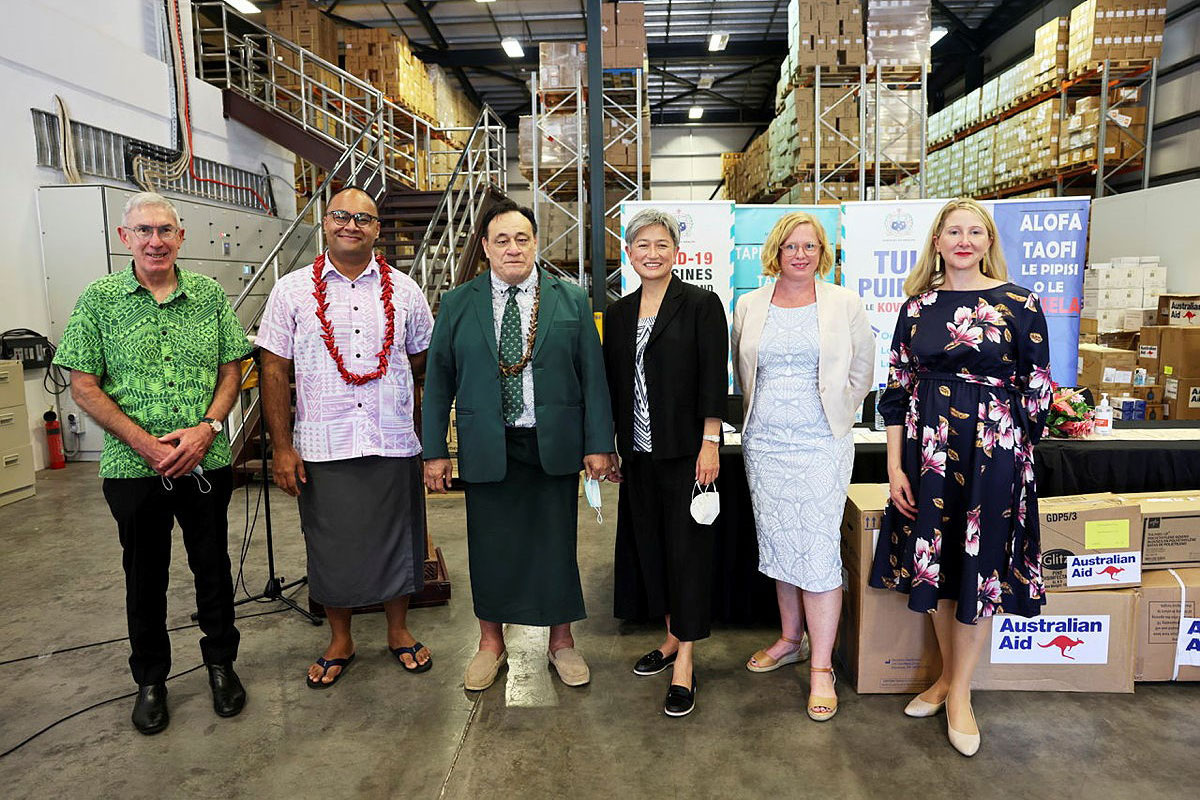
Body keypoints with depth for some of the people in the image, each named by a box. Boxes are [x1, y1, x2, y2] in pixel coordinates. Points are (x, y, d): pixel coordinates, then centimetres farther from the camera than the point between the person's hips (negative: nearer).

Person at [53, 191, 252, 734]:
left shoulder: (210, 295, 3)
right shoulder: (99, 299, -1)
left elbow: (231, 370, 4)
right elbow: (84, 386, -4)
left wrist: (206, 429, -12)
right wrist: (145, 444, -14)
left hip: (207, 462, 1)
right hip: (133, 467, -1)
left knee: (213, 566, 12)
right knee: (145, 575, 14)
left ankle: (221, 662, 32)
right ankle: (150, 679, 32)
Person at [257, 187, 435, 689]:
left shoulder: (403, 290, 5)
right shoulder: (292, 290, 2)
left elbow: (423, 360, 14)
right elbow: (274, 371, 1)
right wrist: (281, 448, -4)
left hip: (393, 444, 1)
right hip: (321, 449, -1)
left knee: (397, 541, 11)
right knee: (331, 548, 10)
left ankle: (398, 631, 33)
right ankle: (339, 641, 32)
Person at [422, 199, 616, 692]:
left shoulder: (571, 300, 3)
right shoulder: (457, 304, 4)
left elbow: (593, 375, 2)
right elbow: (438, 380, 4)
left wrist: (598, 444, -3)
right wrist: (434, 450, 1)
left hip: (554, 446, 0)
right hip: (486, 447, 1)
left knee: (556, 544, 10)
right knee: (489, 546, 10)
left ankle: (561, 641, 30)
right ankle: (490, 643, 31)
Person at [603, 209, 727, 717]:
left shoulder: (701, 304, -4)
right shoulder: (619, 313, 11)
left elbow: (714, 377, -9)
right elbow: (611, 384, 12)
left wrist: (710, 443, -15)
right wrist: (608, 446, 10)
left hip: (685, 449, -5)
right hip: (638, 452, 6)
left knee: (687, 546, 0)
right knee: (650, 545, 13)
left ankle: (684, 660, 10)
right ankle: (673, 635, 31)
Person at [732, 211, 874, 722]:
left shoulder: (844, 304, 2)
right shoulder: (749, 306, 7)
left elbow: (861, 372, 10)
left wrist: (835, 416, 10)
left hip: (822, 445, -3)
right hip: (764, 444, 3)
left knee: (818, 550, -5)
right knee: (778, 545, 11)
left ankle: (821, 668, 7)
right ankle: (791, 640, 31)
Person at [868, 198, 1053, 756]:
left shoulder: (1019, 304, -3)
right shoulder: (917, 306, 5)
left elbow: (1037, 390, 1)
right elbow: (896, 390, 4)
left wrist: (1013, 450, 2)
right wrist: (895, 465, -1)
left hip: (992, 450, -2)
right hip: (927, 448, 3)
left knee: (978, 566, 6)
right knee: (936, 563, 12)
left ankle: (959, 690, 23)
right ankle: (948, 673, 32)